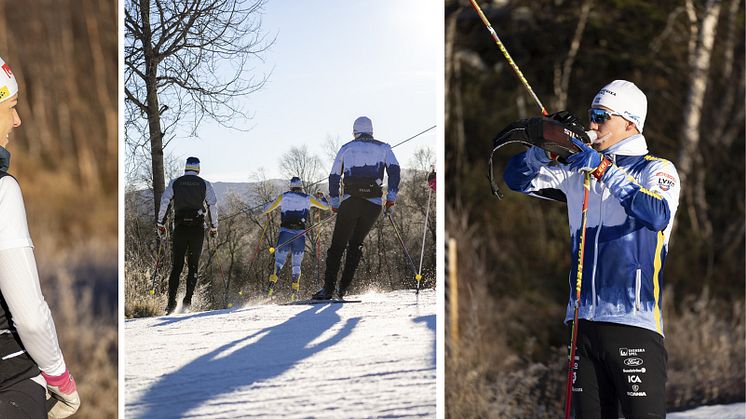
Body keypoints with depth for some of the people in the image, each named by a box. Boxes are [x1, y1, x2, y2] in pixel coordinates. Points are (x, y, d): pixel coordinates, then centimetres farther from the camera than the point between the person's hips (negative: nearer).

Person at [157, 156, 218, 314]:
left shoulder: (175, 183, 7)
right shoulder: (205, 184, 5)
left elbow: (164, 202, 0)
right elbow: (213, 205, 0)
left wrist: (161, 223, 6)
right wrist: (213, 227, 8)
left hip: (180, 227, 1)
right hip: (198, 228, -1)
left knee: (177, 265, 6)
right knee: (193, 265, 7)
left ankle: (171, 301, -4)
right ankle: (187, 300, -4)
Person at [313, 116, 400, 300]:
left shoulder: (346, 148, 15)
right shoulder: (383, 148, 14)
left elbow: (334, 177, 13)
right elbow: (394, 169, -1)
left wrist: (335, 203, 20)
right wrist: (391, 197, -1)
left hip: (350, 201, -1)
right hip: (374, 203, 1)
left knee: (337, 245, 3)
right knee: (356, 244, 14)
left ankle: (328, 288, -7)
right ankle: (344, 286, 3)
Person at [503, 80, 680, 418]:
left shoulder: (656, 170, 0)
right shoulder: (579, 169, 16)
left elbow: (658, 214, -21)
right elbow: (518, 178, 15)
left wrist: (606, 170, -21)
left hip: (634, 323, -5)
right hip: (585, 323, 5)